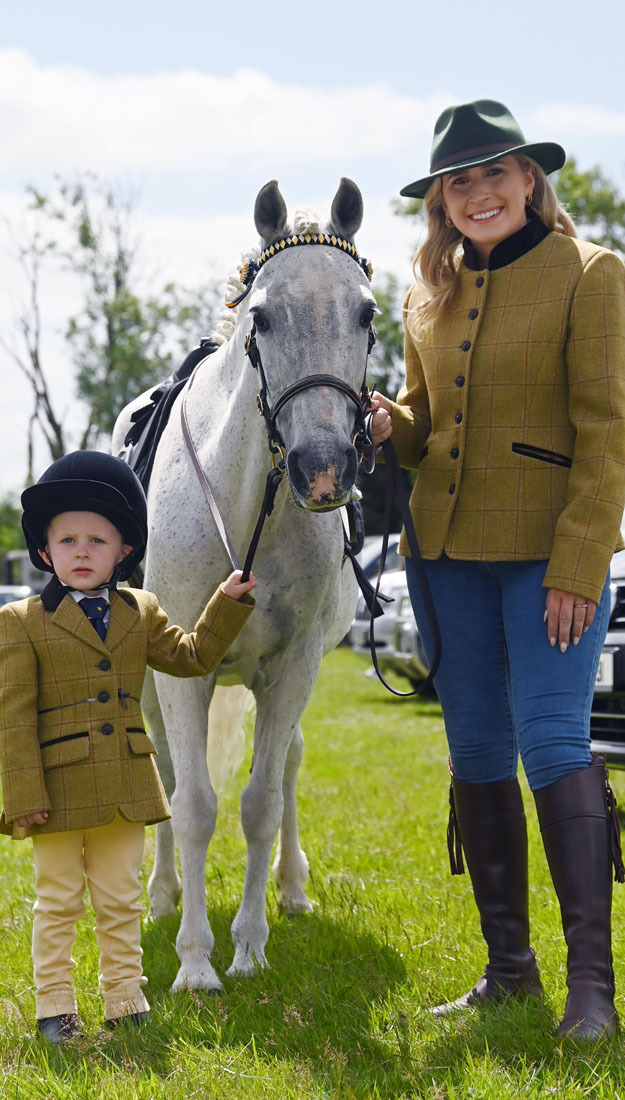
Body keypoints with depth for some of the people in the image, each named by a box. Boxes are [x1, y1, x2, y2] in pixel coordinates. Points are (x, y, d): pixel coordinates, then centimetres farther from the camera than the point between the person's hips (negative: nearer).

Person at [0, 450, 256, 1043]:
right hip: (59, 791, -4)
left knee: (120, 902, 12)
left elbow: (192, 656, 19)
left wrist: (228, 602, 7)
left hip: (125, 789, 4)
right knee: (57, 903, 5)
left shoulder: (140, 614, 9)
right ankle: (54, 1008, 15)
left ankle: (125, 1000, 22)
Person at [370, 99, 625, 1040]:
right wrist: (390, 425, -4)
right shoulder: (430, 295, 12)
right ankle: (508, 963, 19)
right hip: (449, 548, 6)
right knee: (476, 754, 9)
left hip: (548, 550, -6)